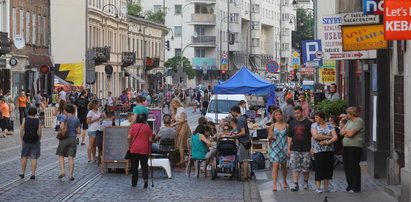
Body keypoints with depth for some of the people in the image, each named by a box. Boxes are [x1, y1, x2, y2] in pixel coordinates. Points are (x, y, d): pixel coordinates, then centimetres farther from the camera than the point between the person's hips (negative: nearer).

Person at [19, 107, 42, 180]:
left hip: (26, 141, 0)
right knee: (34, 158, 4)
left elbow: (22, 131, -6)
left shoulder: (25, 120, -5)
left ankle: (23, 173, 19)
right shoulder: (38, 121, -4)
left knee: (24, 157, 15)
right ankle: (33, 174, 0)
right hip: (35, 141, 0)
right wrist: (38, 140, 7)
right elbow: (39, 133, -8)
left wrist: (22, 140, 5)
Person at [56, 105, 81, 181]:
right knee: (71, 158, 2)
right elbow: (79, 131, 7)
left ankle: (62, 171, -2)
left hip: (64, 139, -3)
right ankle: (70, 175, -1)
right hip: (73, 139, 3)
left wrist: (60, 125, 3)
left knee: (61, 156, 13)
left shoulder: (65, 117, -6)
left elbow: (62, 127, -18)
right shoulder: (76, 119, 6)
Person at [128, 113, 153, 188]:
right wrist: (150, 149, 12)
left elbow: (129, 137, -3)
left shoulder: (133, 126, 2)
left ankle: (134, 183, 11)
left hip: (134, 149, 1)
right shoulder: (147, 127, -1)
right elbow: (150, 139, -2)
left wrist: (129, 145, 12)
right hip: (144, 149, -1)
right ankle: (145, 178, -17)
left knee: (134, 166, 9)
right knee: (144, 165, 6)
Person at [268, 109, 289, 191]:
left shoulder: (286, 125, 3)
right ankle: (274, 184, -15)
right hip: (274, 147, -1)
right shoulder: (272, 126, 3)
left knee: (284, 166, 12)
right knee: (275, 166, -11)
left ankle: (284, 181, 33)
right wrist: (271, 136, -13)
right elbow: (269, 138, 8)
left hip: (284, 148, 1)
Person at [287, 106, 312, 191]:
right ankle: (295, 184, -7)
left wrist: (312, 148, -5)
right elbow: (289, 137, 12)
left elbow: (312, 136, 1)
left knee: (306, 167, 6)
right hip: (294, 149, 2)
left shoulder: (308, 122, 1)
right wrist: (288, 149, 7)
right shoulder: (292, 123, 10)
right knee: (294, 167, -6)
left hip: (306, 149, -2)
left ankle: (305, 182, 24)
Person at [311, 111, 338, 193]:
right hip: (318, 150, -3)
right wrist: (328, 137, -9)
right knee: (319, 168, -5)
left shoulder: (330, 126, 8)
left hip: (329, 150, 3)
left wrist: (327, 142, -14)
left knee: (328, 168, 4)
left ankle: (326, 187, 12)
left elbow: (335, 137, 0)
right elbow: (316, 136, -13)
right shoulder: (314, 125, 3)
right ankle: (318, 188, -1)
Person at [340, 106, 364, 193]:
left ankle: (356, 187, -1)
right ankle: (350, 186, 19)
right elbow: (341, 132, 14)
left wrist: (345, 131, 2)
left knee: (354, 167, -6)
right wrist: (348, 132, -5)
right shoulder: (349, 121, 20)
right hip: (346, 147, 9)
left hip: (355, 147, -9)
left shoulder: (359, 121, -9)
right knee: (347, 167, 10)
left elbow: (350, 134, -18)